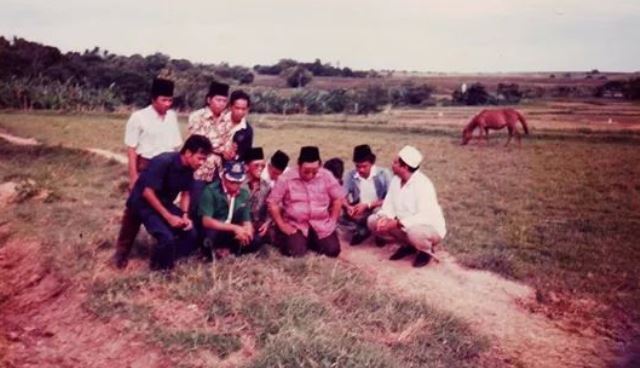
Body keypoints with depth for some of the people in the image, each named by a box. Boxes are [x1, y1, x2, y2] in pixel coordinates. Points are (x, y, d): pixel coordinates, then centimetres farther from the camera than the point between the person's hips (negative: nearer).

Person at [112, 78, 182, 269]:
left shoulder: (172, 116, 3)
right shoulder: (139, 117, -10)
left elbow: (176, 145, 7)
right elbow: (131, 149, -10)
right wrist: (134, 175, -14)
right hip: (146, 167, -4)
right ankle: (122, 251, 13)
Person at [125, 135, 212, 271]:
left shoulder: (189, 168, -6)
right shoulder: (163, 162, -28)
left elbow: (185, 193, 7)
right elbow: (147, 193, -27)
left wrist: (185, 215, -9)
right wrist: (168, 217, -25)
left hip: (164, 203, 7)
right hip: (143, 203, -7)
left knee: (190, 234, -5)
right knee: (167, 238, -25)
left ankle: (166, 262, 14)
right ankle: (159, 268, 3)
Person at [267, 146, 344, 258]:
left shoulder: (326, 176, -6)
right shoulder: (286, 178, -11)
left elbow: (338, 198, 5)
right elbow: (272, 202, -6)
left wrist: (332, 221, -1)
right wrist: (281, 225, -8)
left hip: (321, 224, 2)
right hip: (295, 224, -2)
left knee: (333, 250, -11)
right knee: (296, 252, -21)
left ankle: (313, 240, 19)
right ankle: (284, 238, 14)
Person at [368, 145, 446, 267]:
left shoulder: (422, 184, -28)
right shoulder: (396, 180, -3)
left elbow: (426, 216, -35)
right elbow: (389, 205, -2)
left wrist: (396, 224, -37)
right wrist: (384, 218, -25)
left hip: (430, 229, -7)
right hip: (404, 226, 8)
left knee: (414, 232, -42)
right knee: (373, 221, -4)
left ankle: (426, 250, -4)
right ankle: (407, 245, 10)